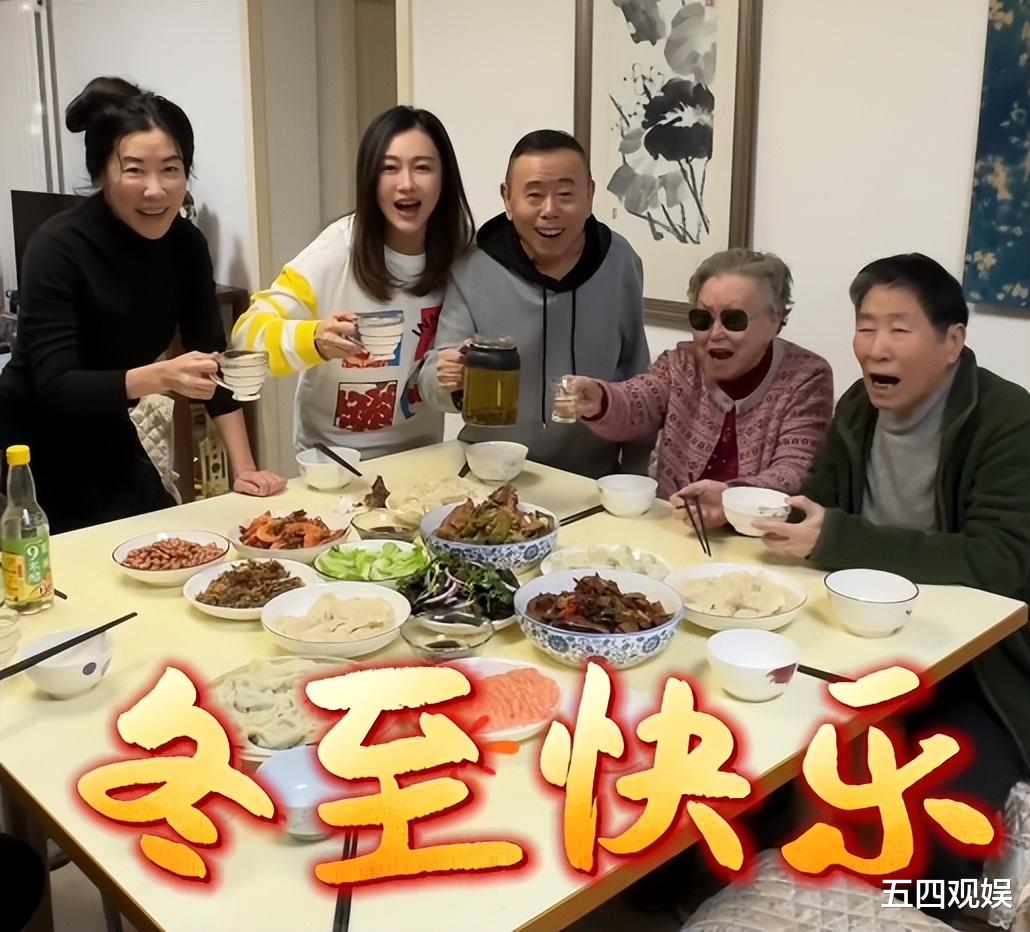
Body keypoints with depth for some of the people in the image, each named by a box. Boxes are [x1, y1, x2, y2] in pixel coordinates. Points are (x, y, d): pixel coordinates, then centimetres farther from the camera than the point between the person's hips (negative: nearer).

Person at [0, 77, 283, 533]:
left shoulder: (186, 243, -9)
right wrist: (160, 376, -44)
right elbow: (55, 387, -29)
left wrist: (243, 469, -14)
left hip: (107, 438, 5)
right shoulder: (58, 248, -25)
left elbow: (214, 359, -7)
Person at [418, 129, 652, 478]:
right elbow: (431, 380, -5)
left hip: (593, 480, 0)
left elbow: (636, 378, 9)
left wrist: (634, 479, 13)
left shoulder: (620, 262, -1)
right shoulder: (472, 270, -7)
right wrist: (449, 380, -27)